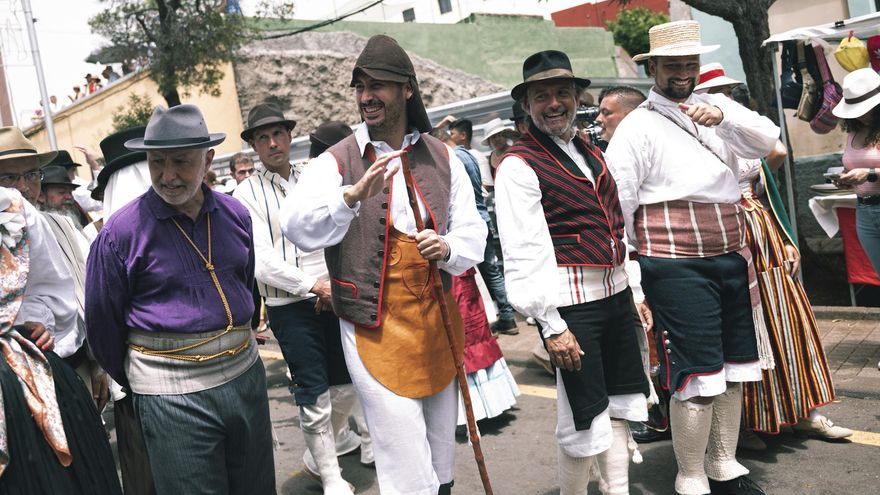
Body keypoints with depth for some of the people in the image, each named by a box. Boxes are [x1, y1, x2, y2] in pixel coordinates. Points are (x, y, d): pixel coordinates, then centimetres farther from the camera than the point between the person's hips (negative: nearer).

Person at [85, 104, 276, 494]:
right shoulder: (121, 232, -12)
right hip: (172, 394, -5)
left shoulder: (235, 215, 1)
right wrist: (139, 386, 9)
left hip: (247, 374, 5)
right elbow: (102, 324, -2)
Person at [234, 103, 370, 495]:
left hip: (332, 297, 5)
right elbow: (261, 262, -13)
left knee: (345, 384, 14)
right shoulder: (248, 194, -4)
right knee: (314, 396, -1)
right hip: (289, 306, -4)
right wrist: (313, 284, -18)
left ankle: (321, 449, 38)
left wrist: (337, 284, -8)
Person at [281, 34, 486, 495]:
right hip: (376, 331, -4)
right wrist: (353, 194, -38)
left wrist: (448, 249, -13)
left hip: (437, 322, 5)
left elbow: (472, 232, 9)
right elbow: (296, 227, -22)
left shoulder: (442, 157, 6)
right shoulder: (337, 161, -6)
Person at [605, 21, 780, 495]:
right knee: (697, 377, -4)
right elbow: (615, 207, -9)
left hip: (731, 259, 7)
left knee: (733, 368, 15)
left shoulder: (716, 109, 11)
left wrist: (721, 114, -23)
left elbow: (766, 140, -4)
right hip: (677, 268, -7)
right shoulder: (637, 126, -7)